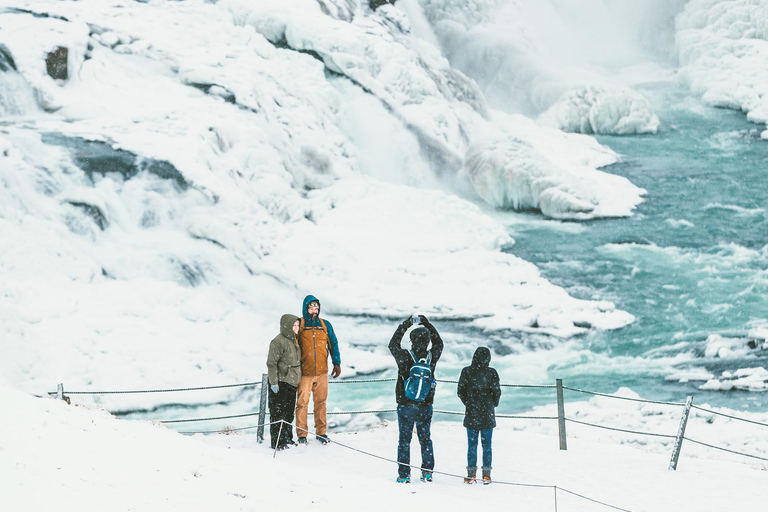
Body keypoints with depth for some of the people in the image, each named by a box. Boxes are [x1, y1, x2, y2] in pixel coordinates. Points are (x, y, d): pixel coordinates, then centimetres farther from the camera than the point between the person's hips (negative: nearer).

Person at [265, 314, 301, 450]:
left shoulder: (294, 341, 13)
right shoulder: (278, 341, -15)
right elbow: (271, 363, -16)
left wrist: (297, 380, 23)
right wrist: (274, 382, -19)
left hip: (292, 383, 9)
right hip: (280, 383, -9)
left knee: (289, 412, 15)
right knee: (279, 412, -5)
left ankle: (287, 439, 25)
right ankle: (277, 441, -1)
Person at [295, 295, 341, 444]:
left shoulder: (325, 325, 9)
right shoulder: (299, 325, 0)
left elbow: (333, 344, 15)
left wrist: (337, 363, 9)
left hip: (322, 371, 3)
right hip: (304, 372, -3)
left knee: (321, 401, 6)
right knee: (302, 402, -4)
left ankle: (321, 432, 15)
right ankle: (302, 434, 2)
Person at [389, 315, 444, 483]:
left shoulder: (405, 358, -16)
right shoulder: (432, 357, -9)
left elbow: (393, 344, 4)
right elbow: (438, 343, 13)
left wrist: (406, 325, 8)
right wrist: (426, 323, 16)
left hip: (406, 405, -2)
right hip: (425, 406, 2)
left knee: (404, 438, 5)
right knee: (425, 437, 15)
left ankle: (404, 474, 3)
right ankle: (427, 471, 15)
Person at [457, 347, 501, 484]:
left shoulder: (466, 372, -6)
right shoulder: (491, 373, -8)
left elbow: (460, 392, -2)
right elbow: (497, 392, -5)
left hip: (471, 415, 0)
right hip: (488, 416, 0)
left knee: (472, 444, 8)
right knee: (486, 444, 8)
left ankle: (471, 474, 7)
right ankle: (486, 474, 8)